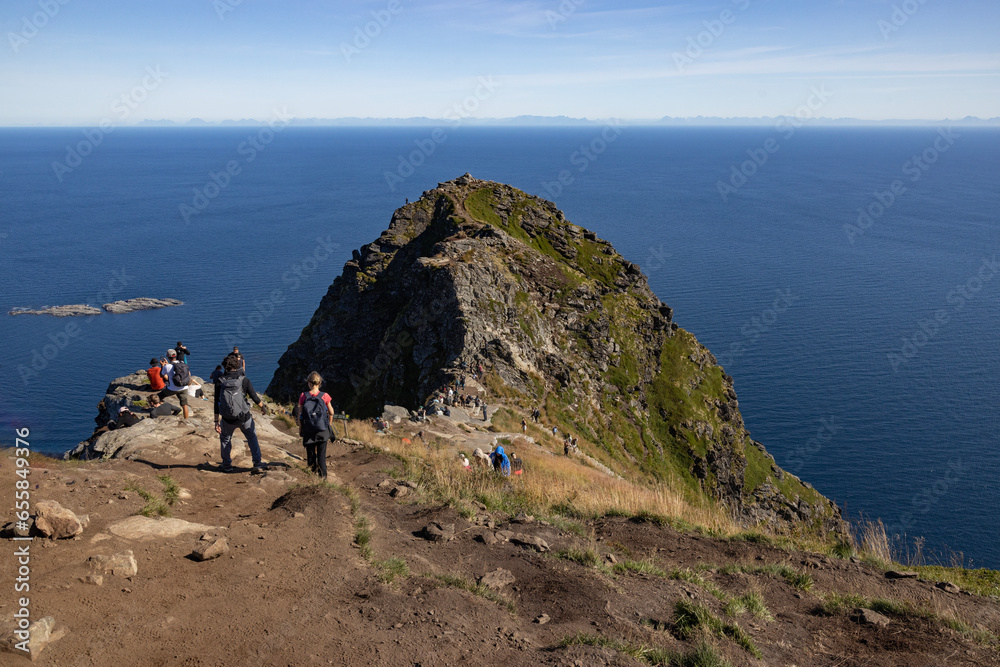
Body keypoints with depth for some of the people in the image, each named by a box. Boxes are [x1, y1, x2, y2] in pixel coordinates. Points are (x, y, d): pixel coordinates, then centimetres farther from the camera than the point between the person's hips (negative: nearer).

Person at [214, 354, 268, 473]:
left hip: (227, 419, 1)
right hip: (244, 417, -1)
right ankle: (257, 464, 17)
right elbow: (255, 397, -5)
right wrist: (262, 406, 16)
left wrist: (217, 422, 0)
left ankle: (227, 465, 32)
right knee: (252, 438, 22)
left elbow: (217, 404, -4)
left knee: (225, 439, 27)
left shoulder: (220, 382, -5)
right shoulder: (244, 380, -9)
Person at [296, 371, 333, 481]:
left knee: (310, 454, 13)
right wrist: (330, 424, 21)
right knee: (322, 454, 7)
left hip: (308, 431, 0)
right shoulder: (325, 396, -8)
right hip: (323, 430, 0)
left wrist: (300, 429, 8)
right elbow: (331, 412, 3)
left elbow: (299, 414, -4)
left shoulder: (303, 396, -8)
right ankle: (322, 477, 8)